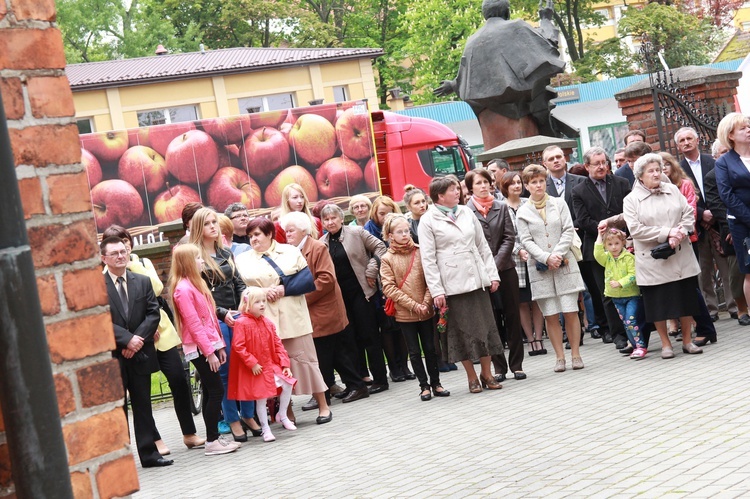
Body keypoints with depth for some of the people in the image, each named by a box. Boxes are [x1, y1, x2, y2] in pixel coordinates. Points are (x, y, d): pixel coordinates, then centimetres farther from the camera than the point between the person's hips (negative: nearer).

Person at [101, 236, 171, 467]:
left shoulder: (143, 281, 9)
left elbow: (153, 313, 3)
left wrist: (138, 339, -9)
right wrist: (127, 339, -16)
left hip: (140, 353, 4)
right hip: (112, 356, -4)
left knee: (143, 406, 10)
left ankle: (149, 454, 16)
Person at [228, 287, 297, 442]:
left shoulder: (268, 323, 5)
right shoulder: (241, 323, -15)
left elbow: (277, 344, 6)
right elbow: (238, 346, -19)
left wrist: (285, 364, -2)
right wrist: (252, 363, -20)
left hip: (271, 365, 6)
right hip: (254, 369, -6)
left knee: (287, 384, -5)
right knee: (261, 398, 0)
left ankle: (282, 415, 16)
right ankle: (265, 429, 15)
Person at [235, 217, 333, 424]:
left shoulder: (290, 251, 6)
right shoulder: (243, 259, 8)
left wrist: (284, 288, -12)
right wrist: (261, 292, -13)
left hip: (293, 318, -1)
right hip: (264, 321, 1)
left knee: (304, 359, 3)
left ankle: (323, 406, 13)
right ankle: (287, 412, 14)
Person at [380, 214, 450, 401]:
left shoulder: (419, 252, 1)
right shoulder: (387, 259, -4)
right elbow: (389, 288, -9)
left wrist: (426, 303, -12)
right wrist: (414, 305, -14)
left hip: (426, 311, 1)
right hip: (404, 313, -1)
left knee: (430, 348, 9)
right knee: (415, 352, 7)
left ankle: (436, 383, 19)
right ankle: (424, 386, 16)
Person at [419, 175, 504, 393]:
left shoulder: (467, 213, 11)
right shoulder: (428, 220, -3)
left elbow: (483, 246, 13)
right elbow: (428, 258, -6)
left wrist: (492, 274, 6)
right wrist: (436, 291, -11)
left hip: (477, 279, 4)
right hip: (453, 284, -4)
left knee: (485, 326, 6)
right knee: (463, 331, 2)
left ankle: (487, 374, 17)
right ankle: (472, 377, 14)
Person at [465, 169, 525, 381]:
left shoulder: (502, 208, 7)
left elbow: (509, 238, 3)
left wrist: (496, 263, -9)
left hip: (505, 268, 3)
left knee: (512, 317, 6)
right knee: (491, 320, 4)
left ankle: (516, 365, 14)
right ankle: (499, 366, 11)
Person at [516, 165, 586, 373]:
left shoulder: (559, 203, 7)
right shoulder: (523, 212, 5)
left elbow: (569, 231, 1)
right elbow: (526, 241, -1)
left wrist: (558, 254, -11)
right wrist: (546, 258, -13)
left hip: (565, 264, 0)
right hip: (540, 268, 0)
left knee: (570, 312, -3)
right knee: (550, 315, 2)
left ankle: (576, 354, 7)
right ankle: (559, 357, 10)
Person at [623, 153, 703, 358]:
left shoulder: (673, 190, 8)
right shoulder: (631, 200, -4)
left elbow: (689, 214, 5)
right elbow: (636, 230, -12)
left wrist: (680, 232, -14)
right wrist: (667, 233, -16)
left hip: (681, 255, 3)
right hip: (653, 261, -3)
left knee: (686, 298, 8)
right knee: (658, 302, 3)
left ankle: (687, 341, 21)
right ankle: (665, 344, 17)